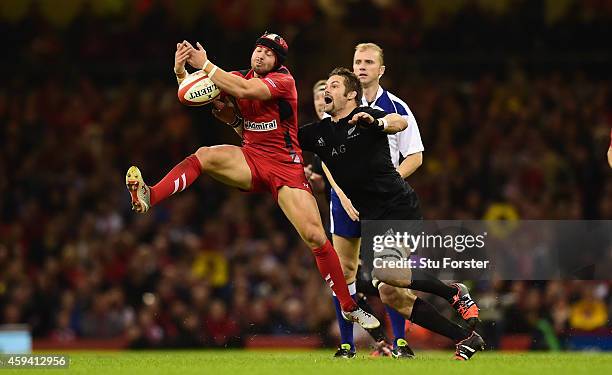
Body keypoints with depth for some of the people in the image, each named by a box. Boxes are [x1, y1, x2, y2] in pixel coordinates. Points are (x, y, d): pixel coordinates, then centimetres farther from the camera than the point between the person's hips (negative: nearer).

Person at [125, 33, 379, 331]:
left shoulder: (283, 80, -12)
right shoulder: (240, 77, 4)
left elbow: (245, 90, -30)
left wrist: (205, 65, -31)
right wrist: (181, 71, -24)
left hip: (286, 168, -4)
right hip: (250, 161, 4)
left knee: (316, 238, -11)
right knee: (204, 157, -27)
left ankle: (350, 308, 2)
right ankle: (148, 197, -44)